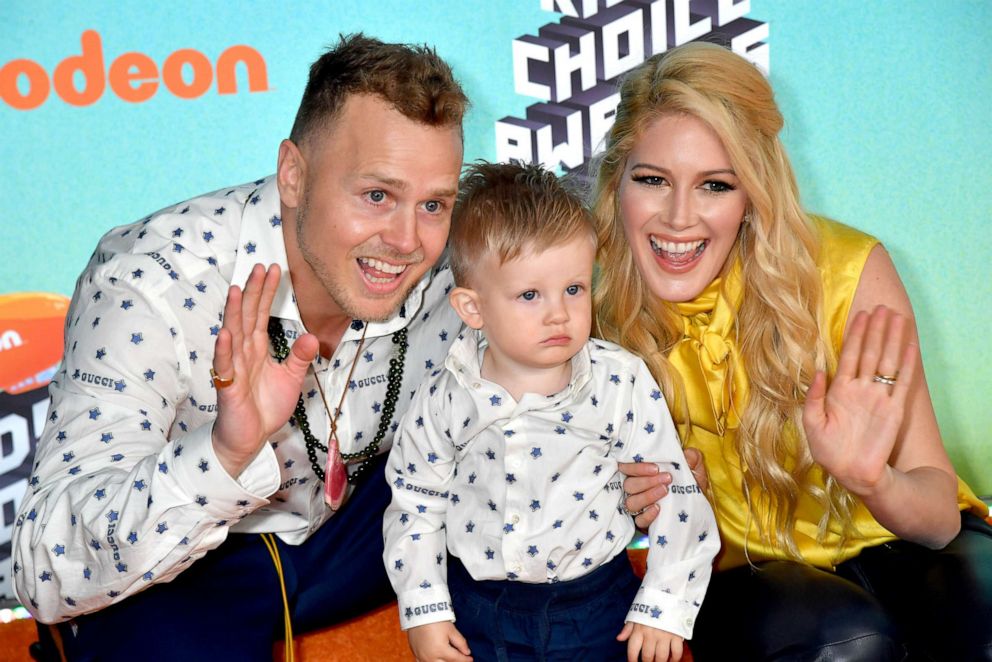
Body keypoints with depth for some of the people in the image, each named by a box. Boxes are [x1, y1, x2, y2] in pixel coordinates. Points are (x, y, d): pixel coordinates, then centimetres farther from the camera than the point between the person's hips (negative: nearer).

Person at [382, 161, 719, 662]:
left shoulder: (623, 383, -13)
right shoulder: (444, 399, -10)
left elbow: (675, 495, -7)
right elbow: (415, 505, 1)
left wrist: (663, 607, -7)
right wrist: (424, 611, -1)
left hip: (594, 603, -1)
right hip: (475, 608, 1)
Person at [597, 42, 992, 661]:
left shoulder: (846, 272, -19)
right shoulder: (595, 301, -14)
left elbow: (941, 516, -15)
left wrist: (876, 483, -38)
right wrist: (631, 502, -23)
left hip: (883, 538, 1)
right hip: (739, 569, 0)